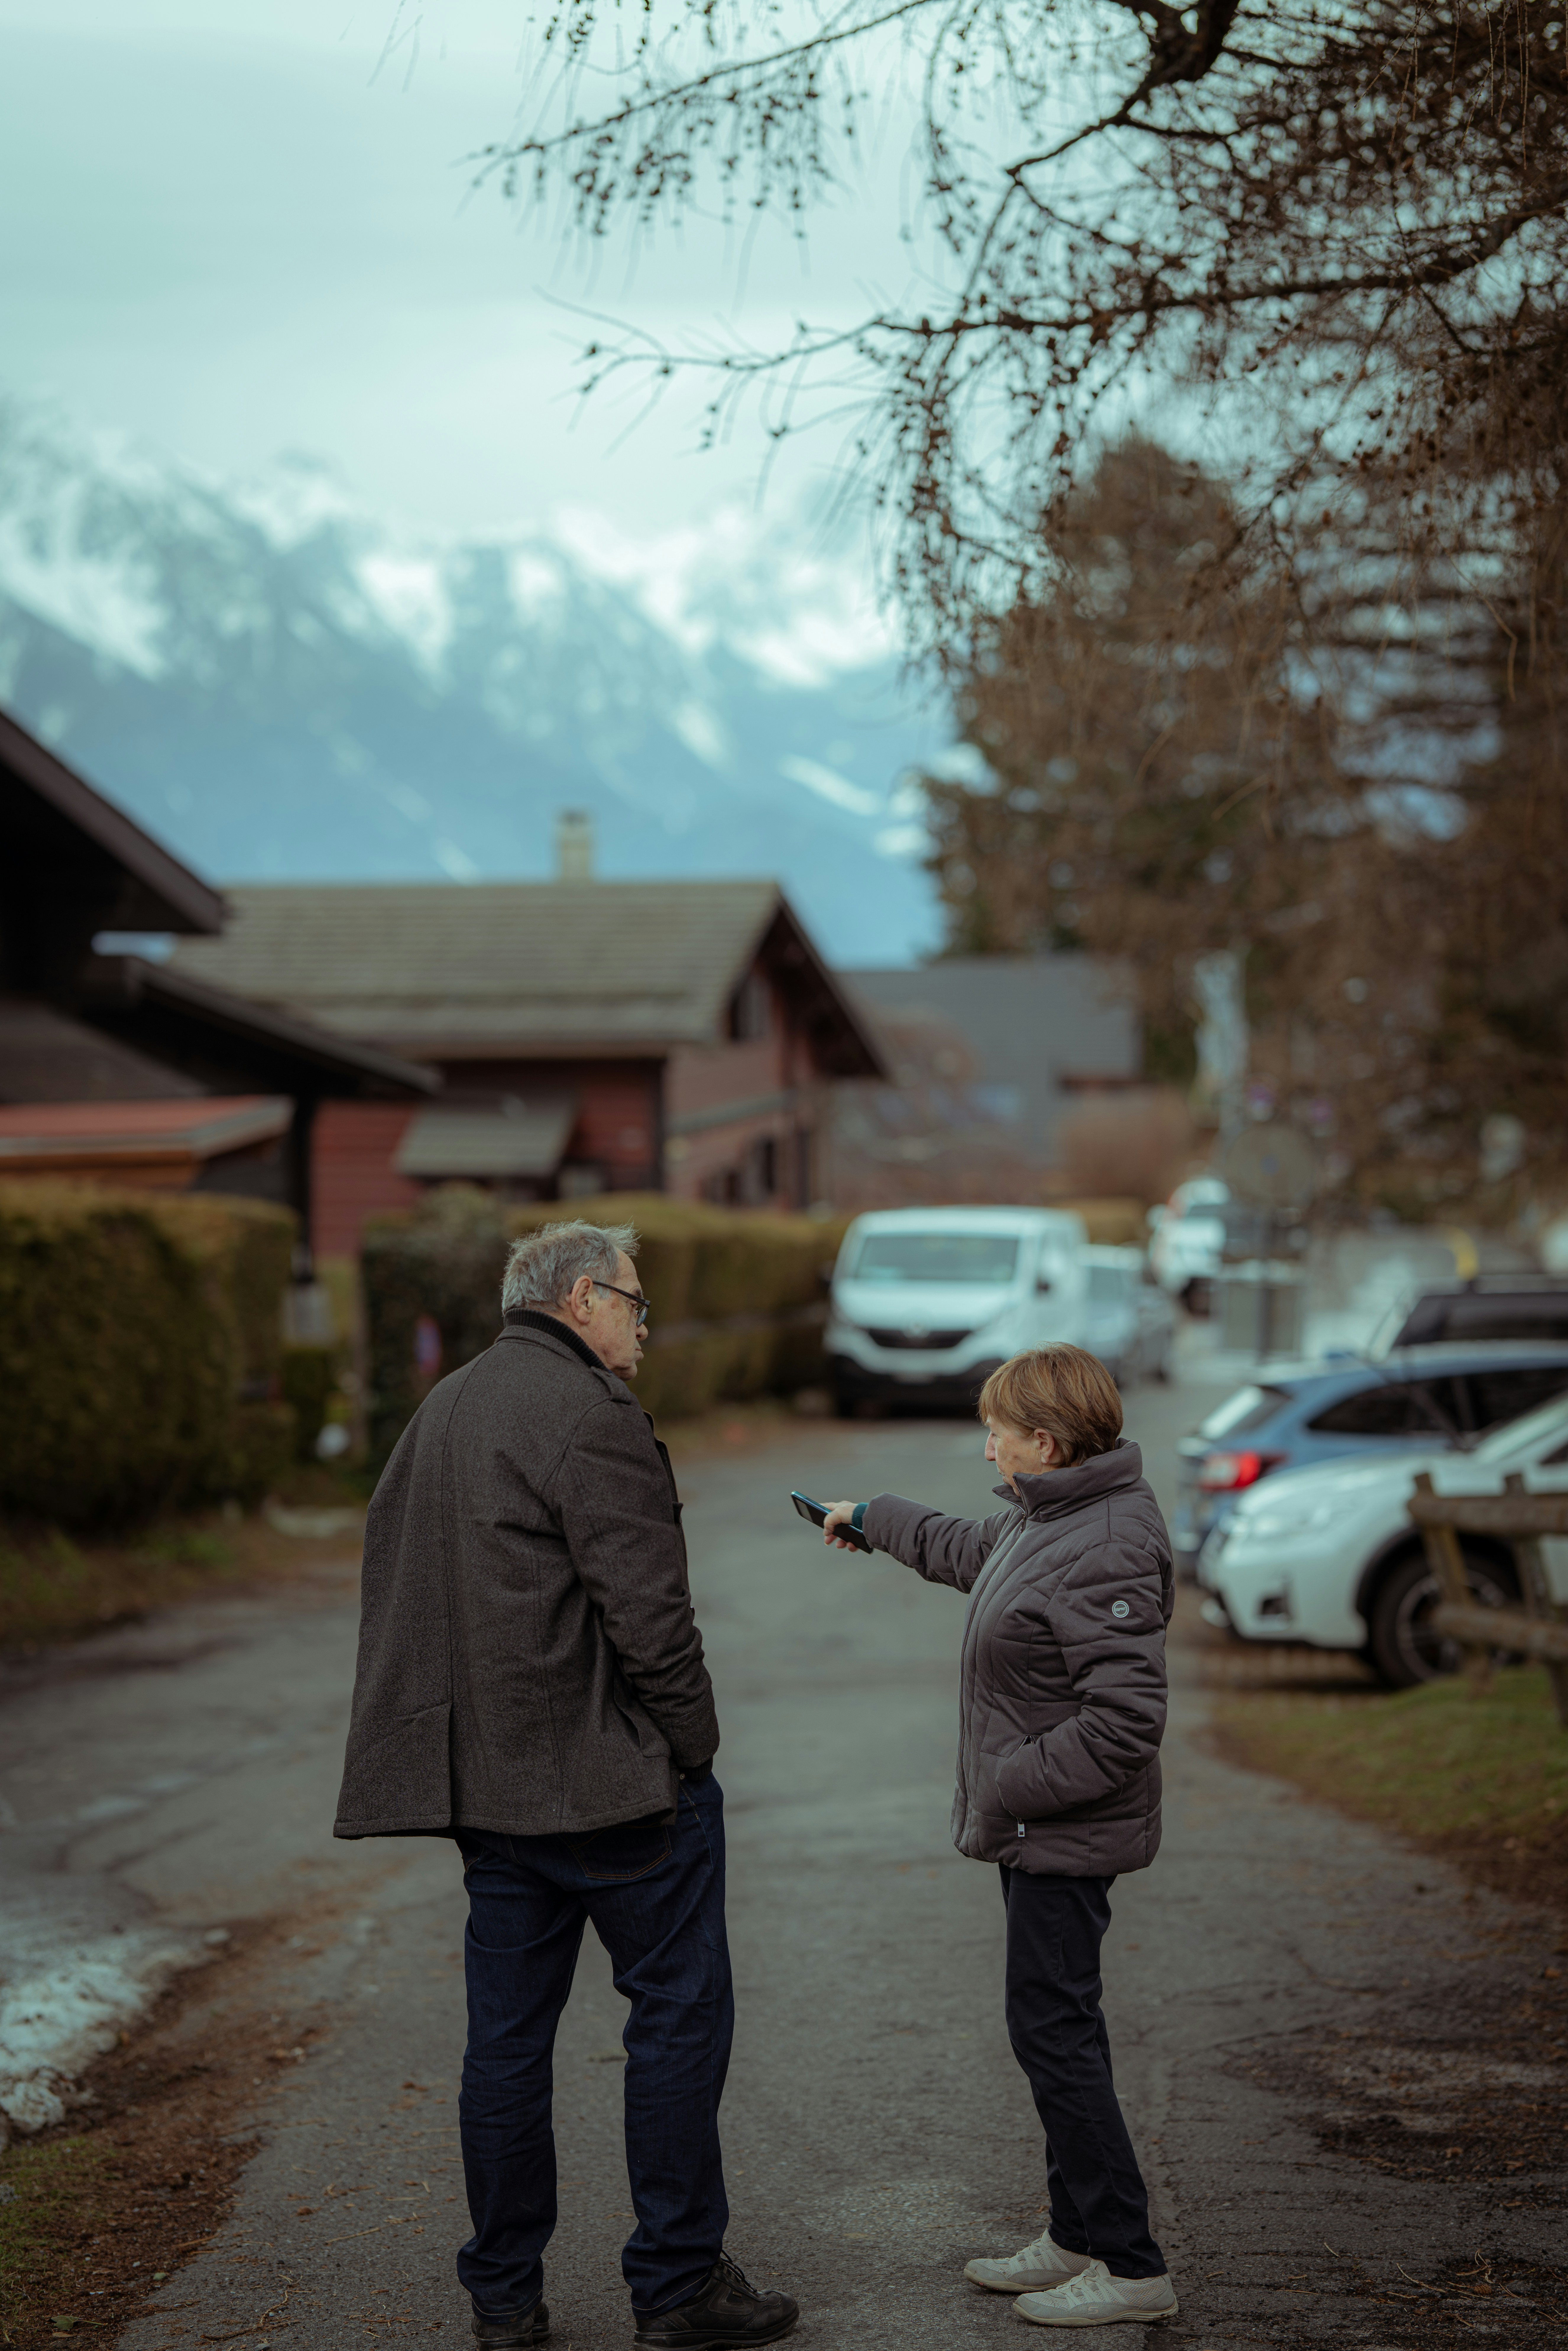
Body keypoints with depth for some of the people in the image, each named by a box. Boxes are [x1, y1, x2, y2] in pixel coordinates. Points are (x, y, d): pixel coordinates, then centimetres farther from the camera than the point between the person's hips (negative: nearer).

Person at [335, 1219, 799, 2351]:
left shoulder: (441, 1413, 15)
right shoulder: (589, 1414, -14)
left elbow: (396, 1584, 19)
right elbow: (646, 1609, -19)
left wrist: (466, 1747, 19)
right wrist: (693, 1739, -7)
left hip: (487, 1781, 8)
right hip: (612, 1774, -8)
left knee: (508, 2032, 11)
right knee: (680, 2008, 3)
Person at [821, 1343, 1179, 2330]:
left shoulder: (1103, 1556, -23)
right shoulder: (1040, 1522, 11)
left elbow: (1126, 1720, -27)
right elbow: (966, 1551, 34)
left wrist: (1008, 1786, -21)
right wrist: (873, 1518, 45)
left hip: (1066, 1839, -10)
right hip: (1035, 1831, 10)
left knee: (1054, 2031, -8)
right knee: (1056, 2030, 14)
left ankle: (1131, 2265, -2)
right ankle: (1078, 2236, 23)